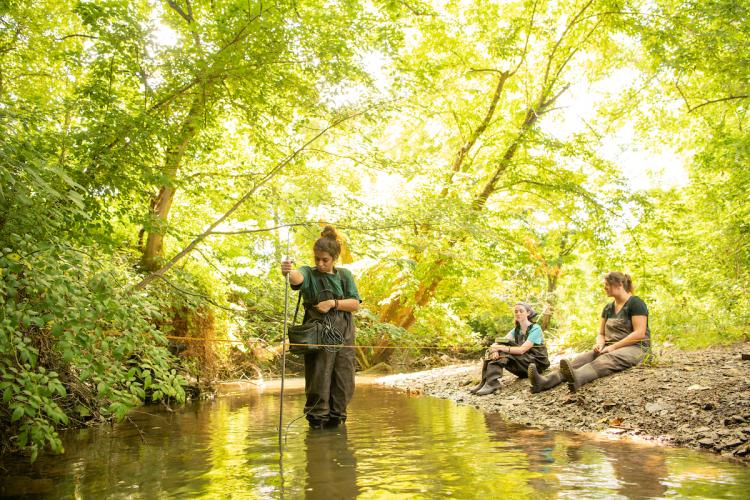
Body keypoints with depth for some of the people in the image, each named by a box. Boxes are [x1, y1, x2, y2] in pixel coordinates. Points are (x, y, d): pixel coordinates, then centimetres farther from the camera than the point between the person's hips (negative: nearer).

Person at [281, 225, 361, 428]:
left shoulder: (344, 275, 10)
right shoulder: (309, 274, -1)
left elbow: (355, 304, 3)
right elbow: (297, 278, -27)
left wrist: (333, 303, -12)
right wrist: (288, 272, -50)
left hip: (343, 333, 4)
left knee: (343, 380, 6)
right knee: (318, 378, -5)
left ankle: (336, 416, 22)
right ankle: (317, 418, 9)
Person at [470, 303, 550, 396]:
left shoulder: (535, 329, -11)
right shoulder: (516, 330, 9)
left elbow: (522, 350, -24)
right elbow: (497, 344, -6)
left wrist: (500, 348, -29)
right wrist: (495, 350, -29)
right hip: (522, 366, 6)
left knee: (505, 354, -28)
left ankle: (492, 382, -36)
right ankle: (488, 381, -26)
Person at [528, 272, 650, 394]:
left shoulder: (635, 303, -4)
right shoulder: (608, 308, 18)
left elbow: (639, 333, -14)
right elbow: (601, 334, 20)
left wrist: (613, 347, -18)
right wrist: (600, 343, -4)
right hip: (610, 349, 6)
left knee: (605, 360, -39)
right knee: (581, 359, -23)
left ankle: (576, 378, -72)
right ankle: (545, 381, -50)